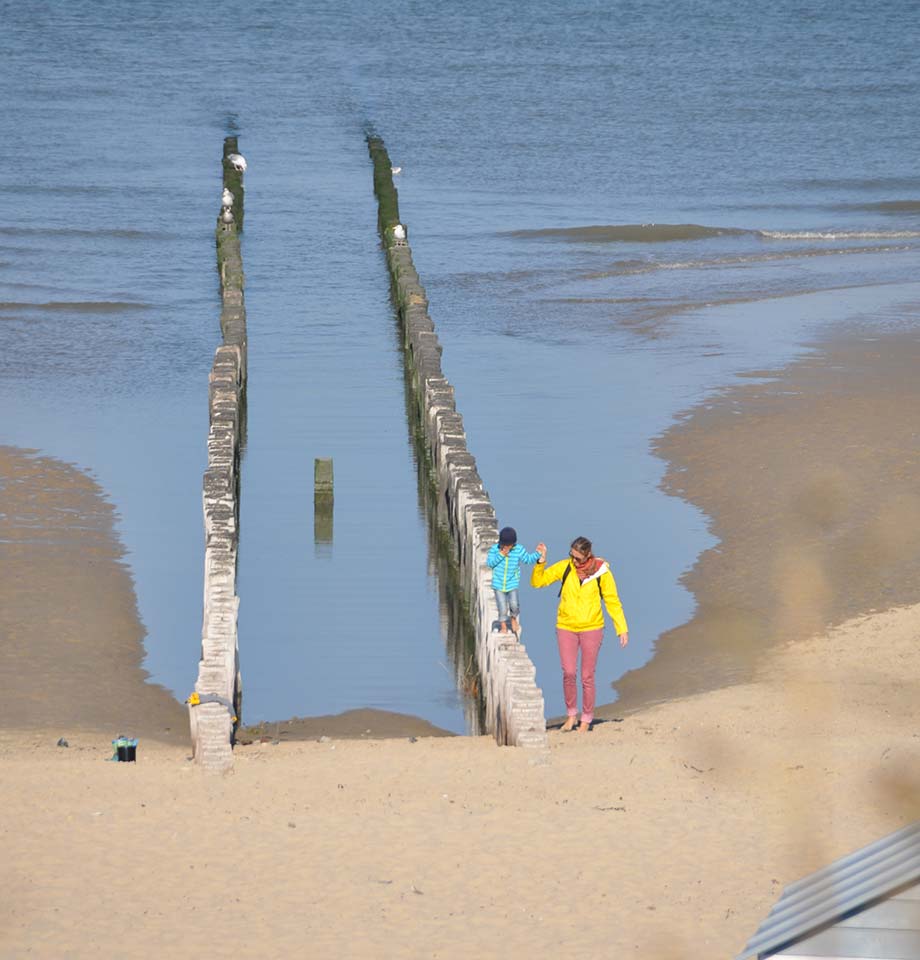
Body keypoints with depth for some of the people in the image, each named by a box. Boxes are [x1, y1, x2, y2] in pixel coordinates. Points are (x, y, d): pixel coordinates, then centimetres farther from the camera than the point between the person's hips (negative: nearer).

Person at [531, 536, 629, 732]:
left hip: (591, 629, -1)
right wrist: (541, 562, -15)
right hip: (566, 628, 1)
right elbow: (538, 581, 1)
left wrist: (622, 629, -2)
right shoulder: (564, 567, -3)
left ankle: (586, 720, 15)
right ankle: (571, 714, 13)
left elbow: (612, 602, 1)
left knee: (587, 677, 3)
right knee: (569, 673, -6)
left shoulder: (601, 571, -6)